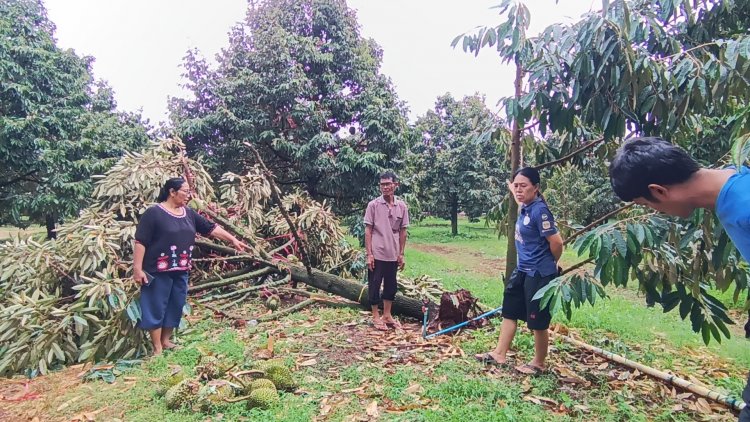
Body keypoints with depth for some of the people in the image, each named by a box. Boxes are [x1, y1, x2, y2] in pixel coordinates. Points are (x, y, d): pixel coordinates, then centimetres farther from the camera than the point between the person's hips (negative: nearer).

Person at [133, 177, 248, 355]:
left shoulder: (189, 214, 8)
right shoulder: (154, 213, -11)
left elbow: (211, 228, 11)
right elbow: (140, 242, -13)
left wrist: (233, 240, 7)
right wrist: (137, 268, -17)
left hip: (181, 271, 7)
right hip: (158, 271, -7)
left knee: (176, 307, 14)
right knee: (156, 308, 3)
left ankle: (166, 340, 30)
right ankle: (157, 347, 13)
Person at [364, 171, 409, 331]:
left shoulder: (402, 206, 2)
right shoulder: (373, 205, -7)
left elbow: (402, 232, 7)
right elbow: (368, 230, -7)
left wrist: (401, 254, 5)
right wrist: (369, 254, -12)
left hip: (393, 255, 4)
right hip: (377, 254, -4)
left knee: (391, 285, 13)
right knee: (375, 285, 5)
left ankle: (387, 315, 26)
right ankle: (376, 317, 17)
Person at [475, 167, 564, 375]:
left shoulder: (539, 210, -21)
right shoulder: (524, 208, 5)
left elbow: (556, 242, -20)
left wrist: (550, 264, -4)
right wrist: (511, 187, 46)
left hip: (539, 274, -10)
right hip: (522, 271, 10)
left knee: (538, 321, 5)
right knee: (510, 312, 17)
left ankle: (538, 364, 23)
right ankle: (499, 354, 29)